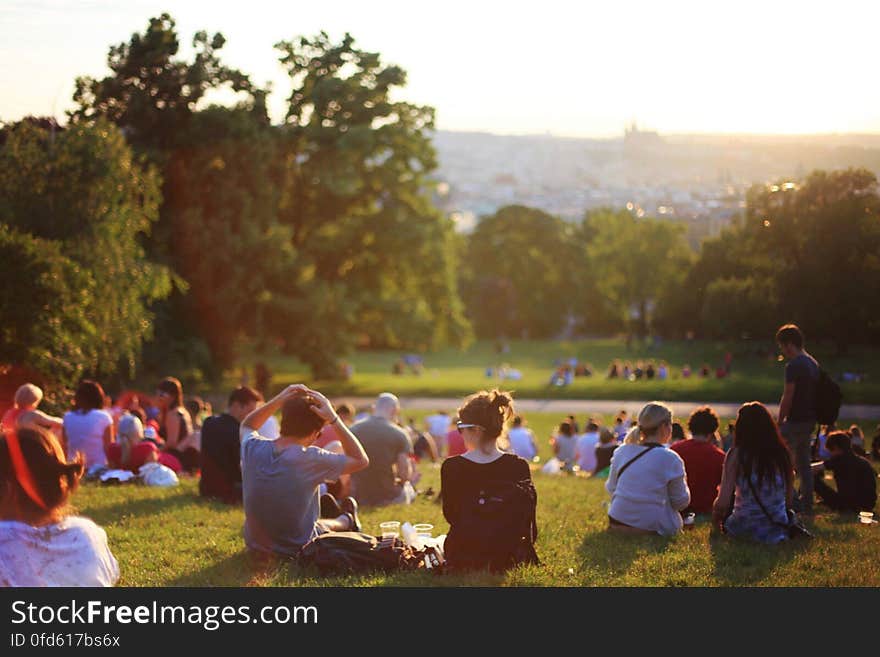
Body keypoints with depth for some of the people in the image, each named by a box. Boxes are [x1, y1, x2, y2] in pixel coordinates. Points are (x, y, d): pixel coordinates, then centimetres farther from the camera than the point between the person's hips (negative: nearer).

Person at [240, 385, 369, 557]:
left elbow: (246, 426, 11)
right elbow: (361, 460, -14)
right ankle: (346, 521, 58)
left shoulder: (252, 448, -14)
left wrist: (278, 400, -2)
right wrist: (333, 419, -17)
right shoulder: (311, 459, -27)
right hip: (296, 549, -4)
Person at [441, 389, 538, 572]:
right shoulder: (519, 466, -12)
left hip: (462, 560, -1)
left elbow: (450, 516, 0)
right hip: (509, 560, 1)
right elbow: (528, 526, -3)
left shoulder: (451, 467, -15)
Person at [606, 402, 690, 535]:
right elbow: (681, 502, -3)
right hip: (653, 527, -5)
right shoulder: (670, 459, -13)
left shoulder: (621, 452, 1)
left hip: (617, 522, 5)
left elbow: (611, 488, 10)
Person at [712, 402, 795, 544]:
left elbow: (722, 503, -14)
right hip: (779, 526, 3)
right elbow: (789, 500, 5)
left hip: (745, 528, -3)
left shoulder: (736, 455, -11)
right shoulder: (782, 453, -2)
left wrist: (716, 517, 7)